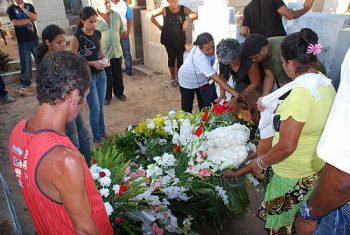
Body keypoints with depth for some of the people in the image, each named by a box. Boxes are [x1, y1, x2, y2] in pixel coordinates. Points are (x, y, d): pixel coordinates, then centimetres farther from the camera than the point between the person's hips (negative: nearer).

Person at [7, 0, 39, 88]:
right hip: (23, 41, -3)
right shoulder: (11, 9, 1)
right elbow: (15, 22, -13)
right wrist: (29, 19, -8)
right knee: (25, 62, 0)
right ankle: (25, 81, 11)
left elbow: (35, 18, -6)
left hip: (34, 38, 3)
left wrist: (23, 9, -12)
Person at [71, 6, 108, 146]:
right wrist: (92, 63, -21)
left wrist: (102, 59, -4)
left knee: (101, 106, 15)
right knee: (95, 108, 1)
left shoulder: (98, 33, 2)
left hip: (101, 74, 5)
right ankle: (97, 137, 18)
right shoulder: (77, 37, -15)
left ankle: (103, 132, 32)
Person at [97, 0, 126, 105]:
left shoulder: (116, 15, 2)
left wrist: (115, 40, 10)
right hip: (103, 53, -4)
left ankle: (119, 93, 36)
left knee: (118, 75, 17)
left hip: (117, 51, 4)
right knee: (106, 77, 9)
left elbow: (121, 30, 15)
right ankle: (107, 96, 26)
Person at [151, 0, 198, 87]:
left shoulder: (184, 9, -3)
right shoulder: (164, 10, -6)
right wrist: (159, 26, -1)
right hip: (168, 39, -1)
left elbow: (195, 15, -9)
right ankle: (172, 78, 24)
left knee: (180, 58, 2)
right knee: (171, 58, 8)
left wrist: (188, 20, -26)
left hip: (180, 39, 1)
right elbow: (152, 15, 0)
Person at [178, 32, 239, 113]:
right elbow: (217, 79, -46)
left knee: (204, 106, 12)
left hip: (202, 79, 6)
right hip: (188, 81, -6)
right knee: (187, 108, 8)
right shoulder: (200, 58, -43)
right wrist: (235, 93, -49)